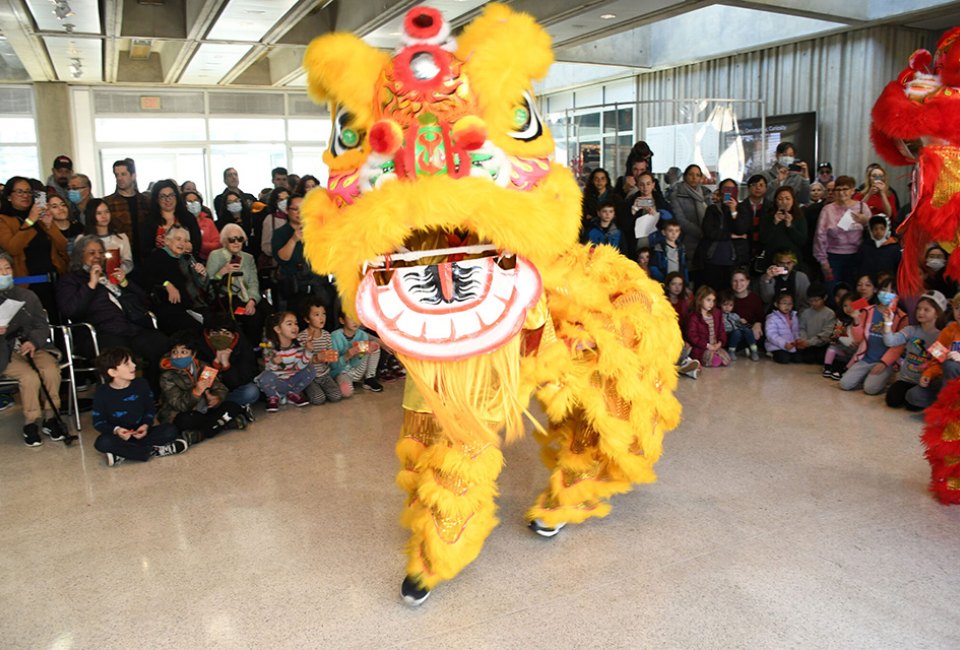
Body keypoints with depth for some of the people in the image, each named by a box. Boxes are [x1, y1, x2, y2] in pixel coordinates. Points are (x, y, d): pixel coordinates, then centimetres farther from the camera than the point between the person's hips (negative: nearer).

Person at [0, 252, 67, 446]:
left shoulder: (27, 295, 12)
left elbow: (42, 325, 8)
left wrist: (33, 342, -12)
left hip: (32, 345, 2)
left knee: (51, 370, -27)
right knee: (29, 377, -30)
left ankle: (50, 418, -9)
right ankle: (30, 423, -10)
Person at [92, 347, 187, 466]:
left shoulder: (141, 384, -2)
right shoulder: (102, 392, -8)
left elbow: (150, 409, 7)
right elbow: (98, 421, -3)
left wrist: (146, 425, -13)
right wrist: (115, 430, -22)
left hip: (140, 433, 2)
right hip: (119, 436, -2)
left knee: (170, 430, -22)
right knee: (102, 442, -36)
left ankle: (122, 454, -26)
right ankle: (153, 451, -32)